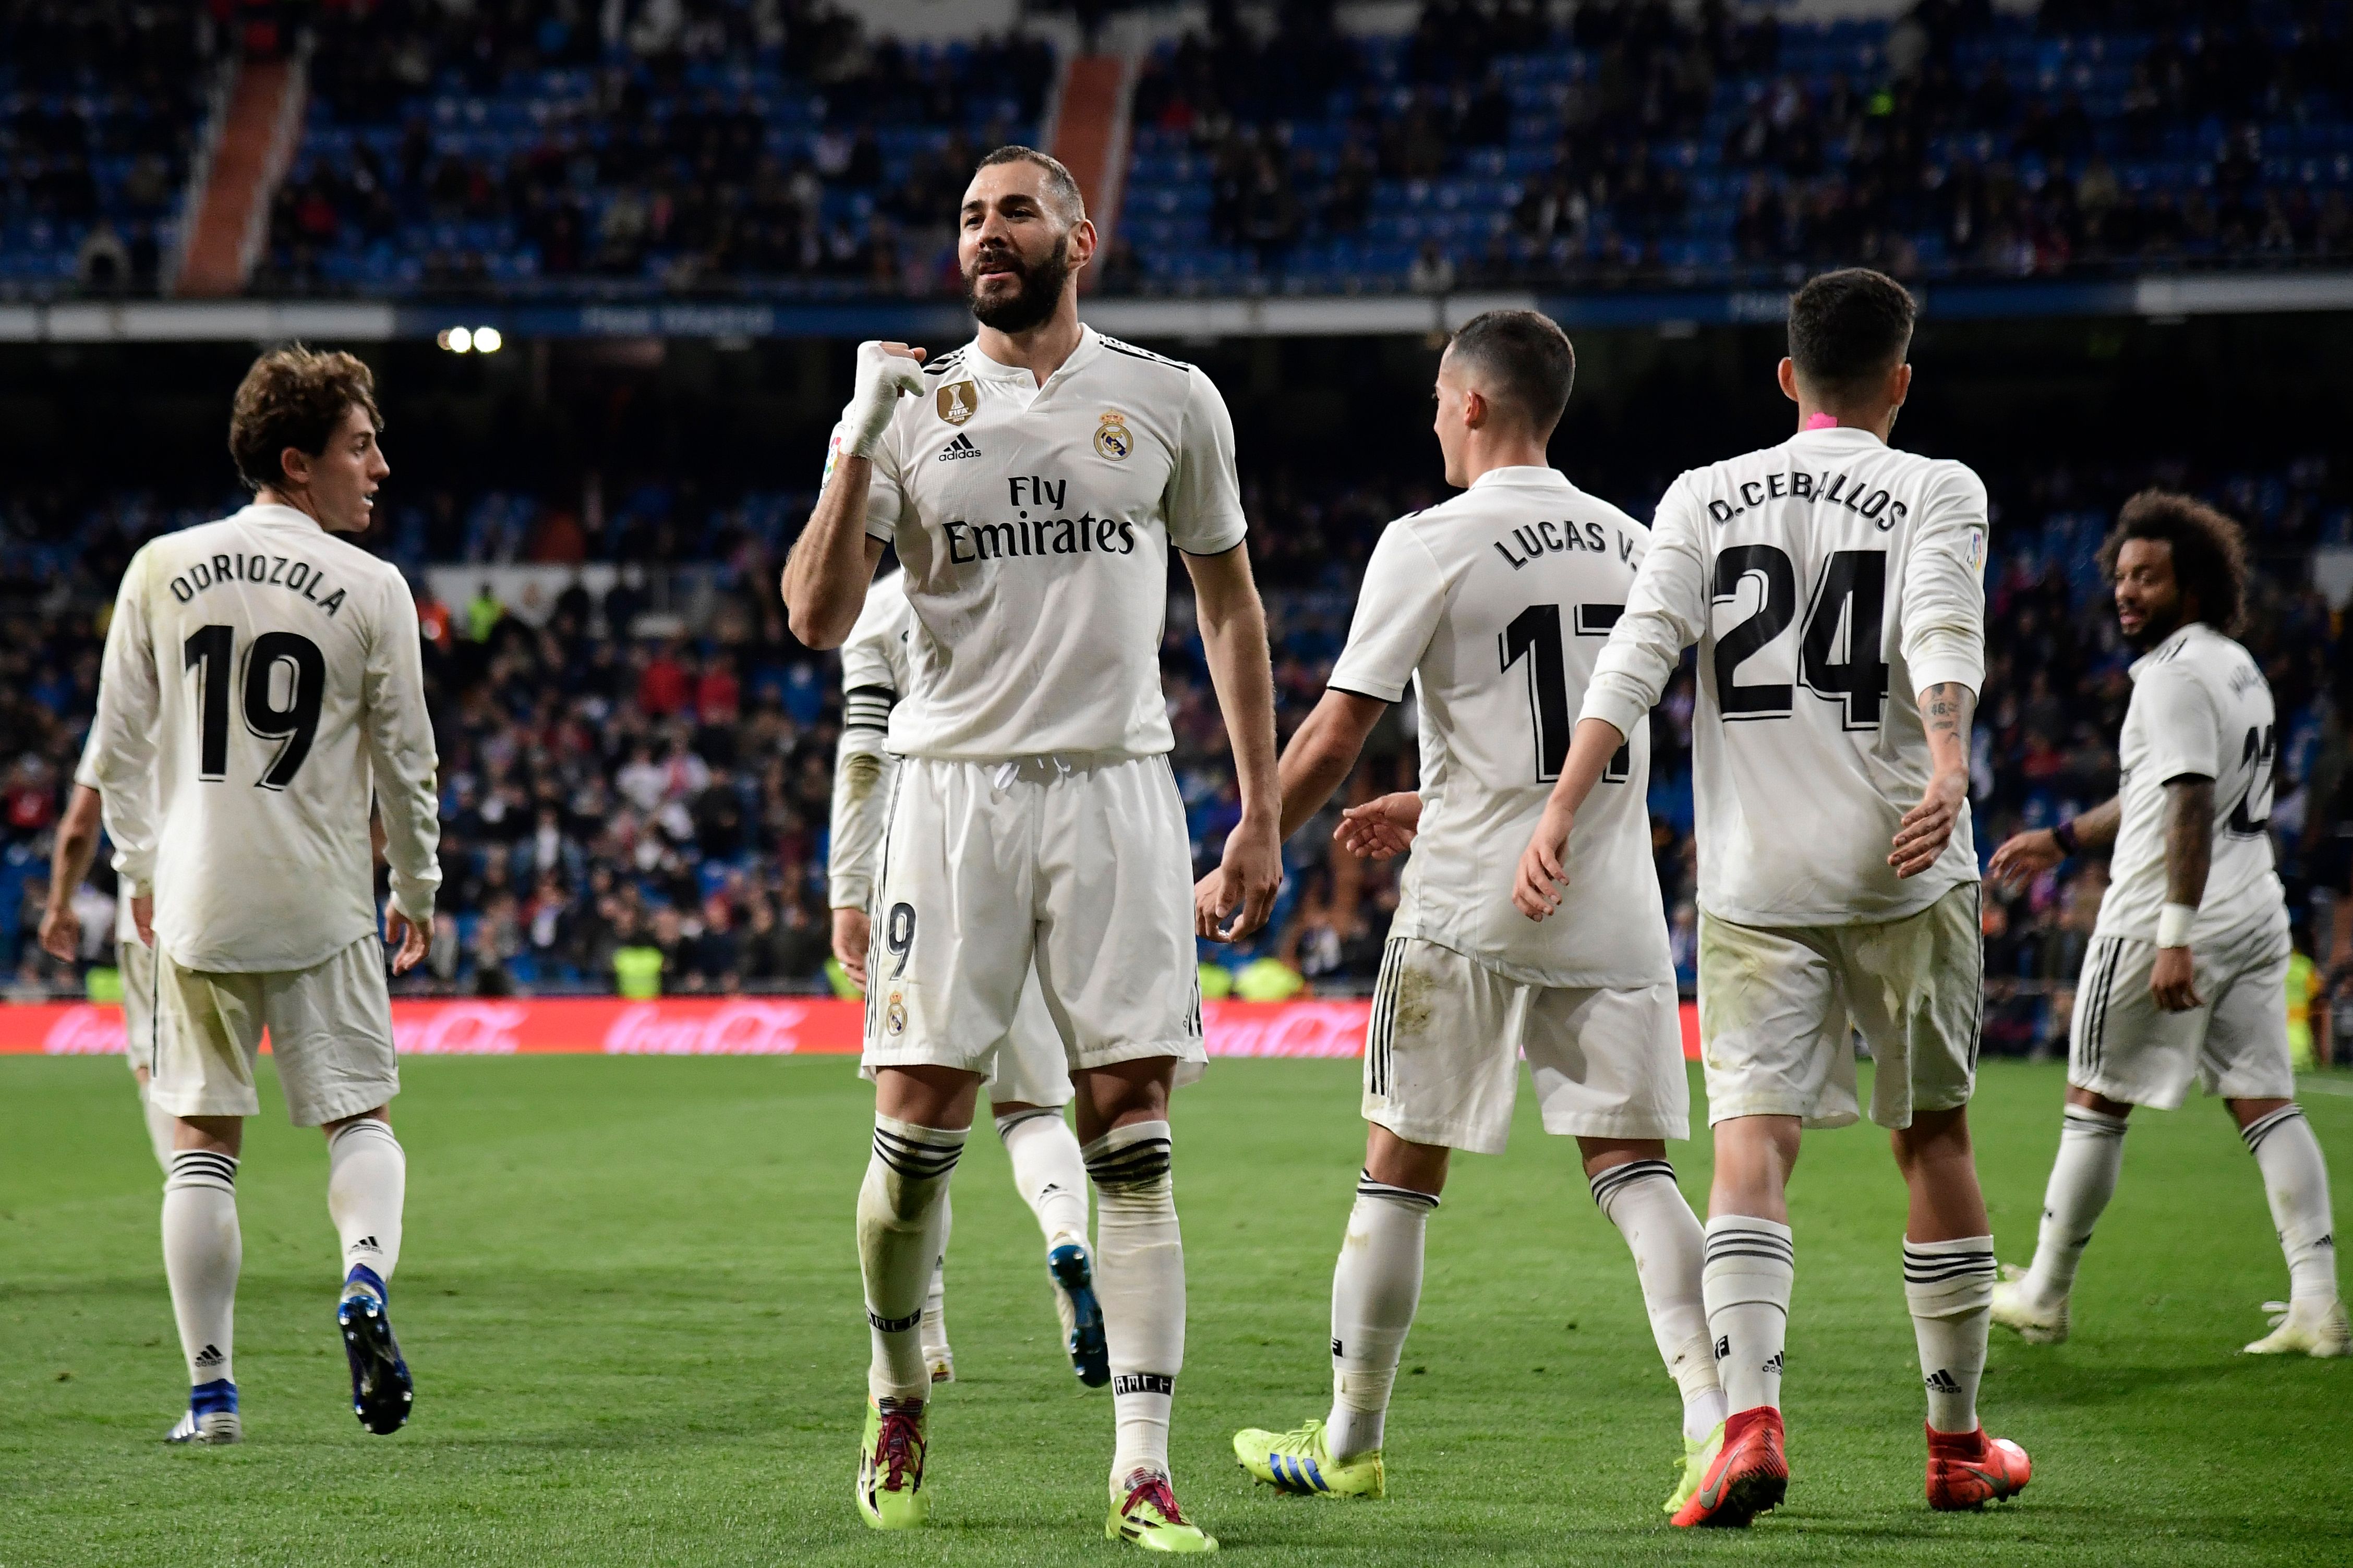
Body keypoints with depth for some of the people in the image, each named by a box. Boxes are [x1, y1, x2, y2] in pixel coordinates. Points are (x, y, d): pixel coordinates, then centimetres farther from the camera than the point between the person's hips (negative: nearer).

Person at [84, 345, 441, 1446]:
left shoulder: (162, 571, 2)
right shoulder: (371, 589, -5)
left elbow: (119, 747, 6)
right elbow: (405, 761, 0)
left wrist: (142, 872, 19)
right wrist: (417, 888, 15)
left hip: (195, 902, 2)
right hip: (322, 903, -2)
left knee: (203, 1140, 8)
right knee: (358, 1117, 9)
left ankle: (211, 1388, 6)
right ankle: (366, 1274, -20)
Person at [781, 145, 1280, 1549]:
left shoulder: (1170, 404, 6)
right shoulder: (914, 407, 5)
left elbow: (1231, 607, 14)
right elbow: (817, 617, -3)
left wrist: (1261, 816, 9)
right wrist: (859, 442, -14)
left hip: (1116, 789, 0)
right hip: (955, 788, 0)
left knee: (1133, 1138, -5)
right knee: (918, 1130, -1)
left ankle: (1143, 1472, -4)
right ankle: (898, 1393, 25)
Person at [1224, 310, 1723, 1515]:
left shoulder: (1432, 545, -7)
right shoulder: (1634, 546, 10)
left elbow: (1331, 743, -8)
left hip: (1471, 912, -4)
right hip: (1613, 908, 4)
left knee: (1398, 1172, 7)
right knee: (1631, 1166, 4)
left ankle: (1350, 1443, 16)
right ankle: (1715, 1421, -12)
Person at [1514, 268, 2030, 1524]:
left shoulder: (1704, 499, 9)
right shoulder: (1936, 492, 3)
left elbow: (1636, 656, -3)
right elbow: (1942, 635, -16)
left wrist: (1560, 811, -7)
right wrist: (1947, 761, -30)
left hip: (1753, 881, 1)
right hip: (1904, 872, -1)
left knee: (1753, 1137, -7)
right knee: (1932, 1137, 13)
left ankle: (1750, 1417, -28)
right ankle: (1956, 1442, 22)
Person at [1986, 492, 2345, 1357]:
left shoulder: (2174, 676, -13)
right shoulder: (2238, 667, 17)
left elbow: (2190, 806, -22)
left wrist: (2175, 936, -27)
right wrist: (2060, 840, 35)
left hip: (2163, 919, -9)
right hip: (2256, 916, 9)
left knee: (2096, 1105, 3)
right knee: (2266, 1105, 4)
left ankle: (2043, 1297, 13)